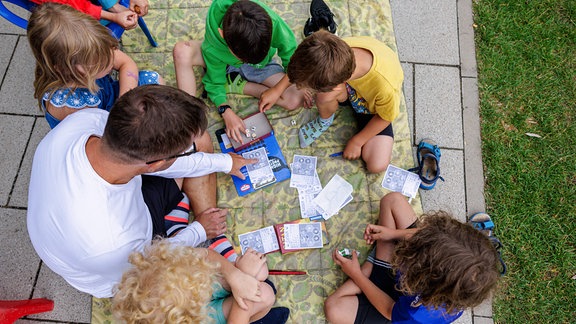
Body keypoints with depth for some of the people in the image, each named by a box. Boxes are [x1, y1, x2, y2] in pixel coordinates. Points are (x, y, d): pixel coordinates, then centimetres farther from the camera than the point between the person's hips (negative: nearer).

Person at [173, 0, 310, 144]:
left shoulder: (273, 23, -37)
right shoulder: (212, 47, -35)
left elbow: (291, 58, -20)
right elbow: (215, 82, -19)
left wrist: (277, 90, -29)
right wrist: (226, 111, -34)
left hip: (261, 66, 1)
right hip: (224, 64, -1)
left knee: (296, 100, -26)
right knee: (182, 50, -32)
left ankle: (236, 85, -9)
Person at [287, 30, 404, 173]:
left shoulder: (385, 87, -46)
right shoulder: (339, 48, -38)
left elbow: (385, 117, -21)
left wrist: (356, 141, -9)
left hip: (373, 107, -2)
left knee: (377, 165, -15)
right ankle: (325, 120, 5)